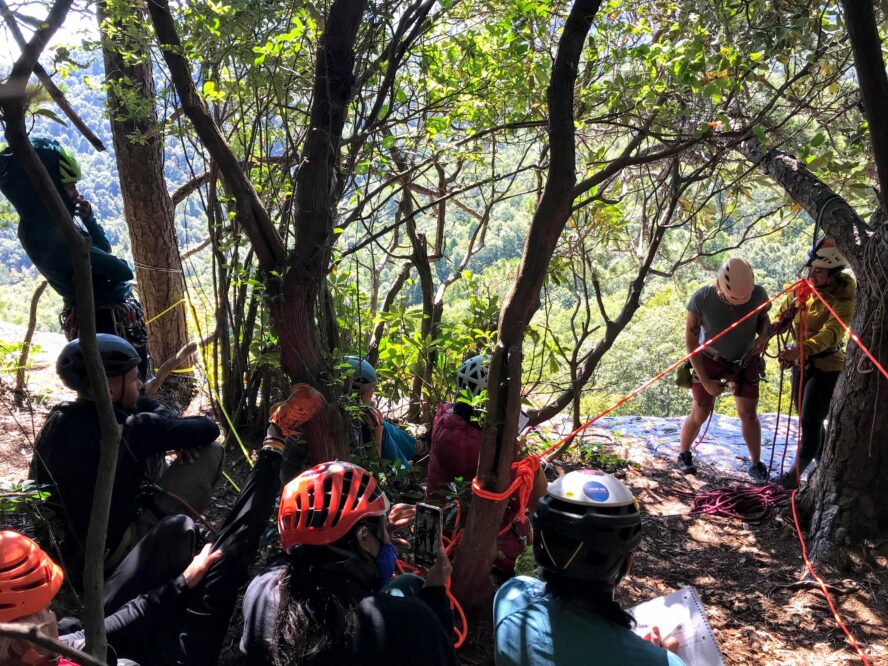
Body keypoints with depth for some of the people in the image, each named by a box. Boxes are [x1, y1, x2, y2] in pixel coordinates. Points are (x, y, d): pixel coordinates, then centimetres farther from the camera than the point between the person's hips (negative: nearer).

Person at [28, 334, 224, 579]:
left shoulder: (56, 419, -2)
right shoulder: (128, 431, -24)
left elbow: (139, 403, 11)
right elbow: (209, 429, -14)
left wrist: (171, 432, -4)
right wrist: (177, 432, 3)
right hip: (113, 553, -7)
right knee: (210, 452, -6)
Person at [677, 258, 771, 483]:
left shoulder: (758, 294, -25)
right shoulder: (702, 299, -30)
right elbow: (690, 340, -18)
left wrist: (763, 335, -24)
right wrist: (705, 381, -18)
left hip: (745, 360, 2)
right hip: (710, 360, -2)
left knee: (748, 414, 3)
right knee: (700, 414, 3)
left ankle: (756, 465, 21)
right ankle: (684, 454, 27)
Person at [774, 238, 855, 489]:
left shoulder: (844, 301, -21)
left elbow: (831, 333, -37)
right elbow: (782, 316, 10)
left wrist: (803, 348, -53)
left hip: (826, 367, -6)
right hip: (802, 364, 7)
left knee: (810, 422, -5)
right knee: (808, 419, 16)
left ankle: (797, 471, 11)